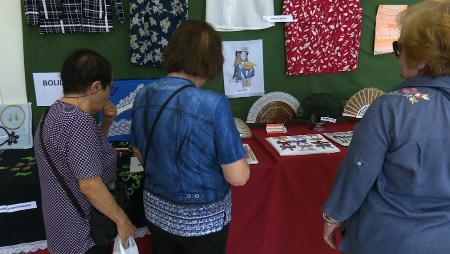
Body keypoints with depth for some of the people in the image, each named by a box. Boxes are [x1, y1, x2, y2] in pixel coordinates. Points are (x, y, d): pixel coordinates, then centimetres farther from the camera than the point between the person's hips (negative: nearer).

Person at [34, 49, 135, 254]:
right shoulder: (79, 122, -26)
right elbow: (90, 186, -28)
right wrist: (122, 220, -17)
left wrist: (106, 122, 3)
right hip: (82, 231, -10)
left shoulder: (57, 111, 5)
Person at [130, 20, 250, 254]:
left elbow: (140, 155, 6)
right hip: (202, 218, -4)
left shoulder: (143, 97, -8)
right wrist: (239, 162, -1)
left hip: (157, 209, 5)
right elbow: (238, 177, -21)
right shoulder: (213, 105, -26)